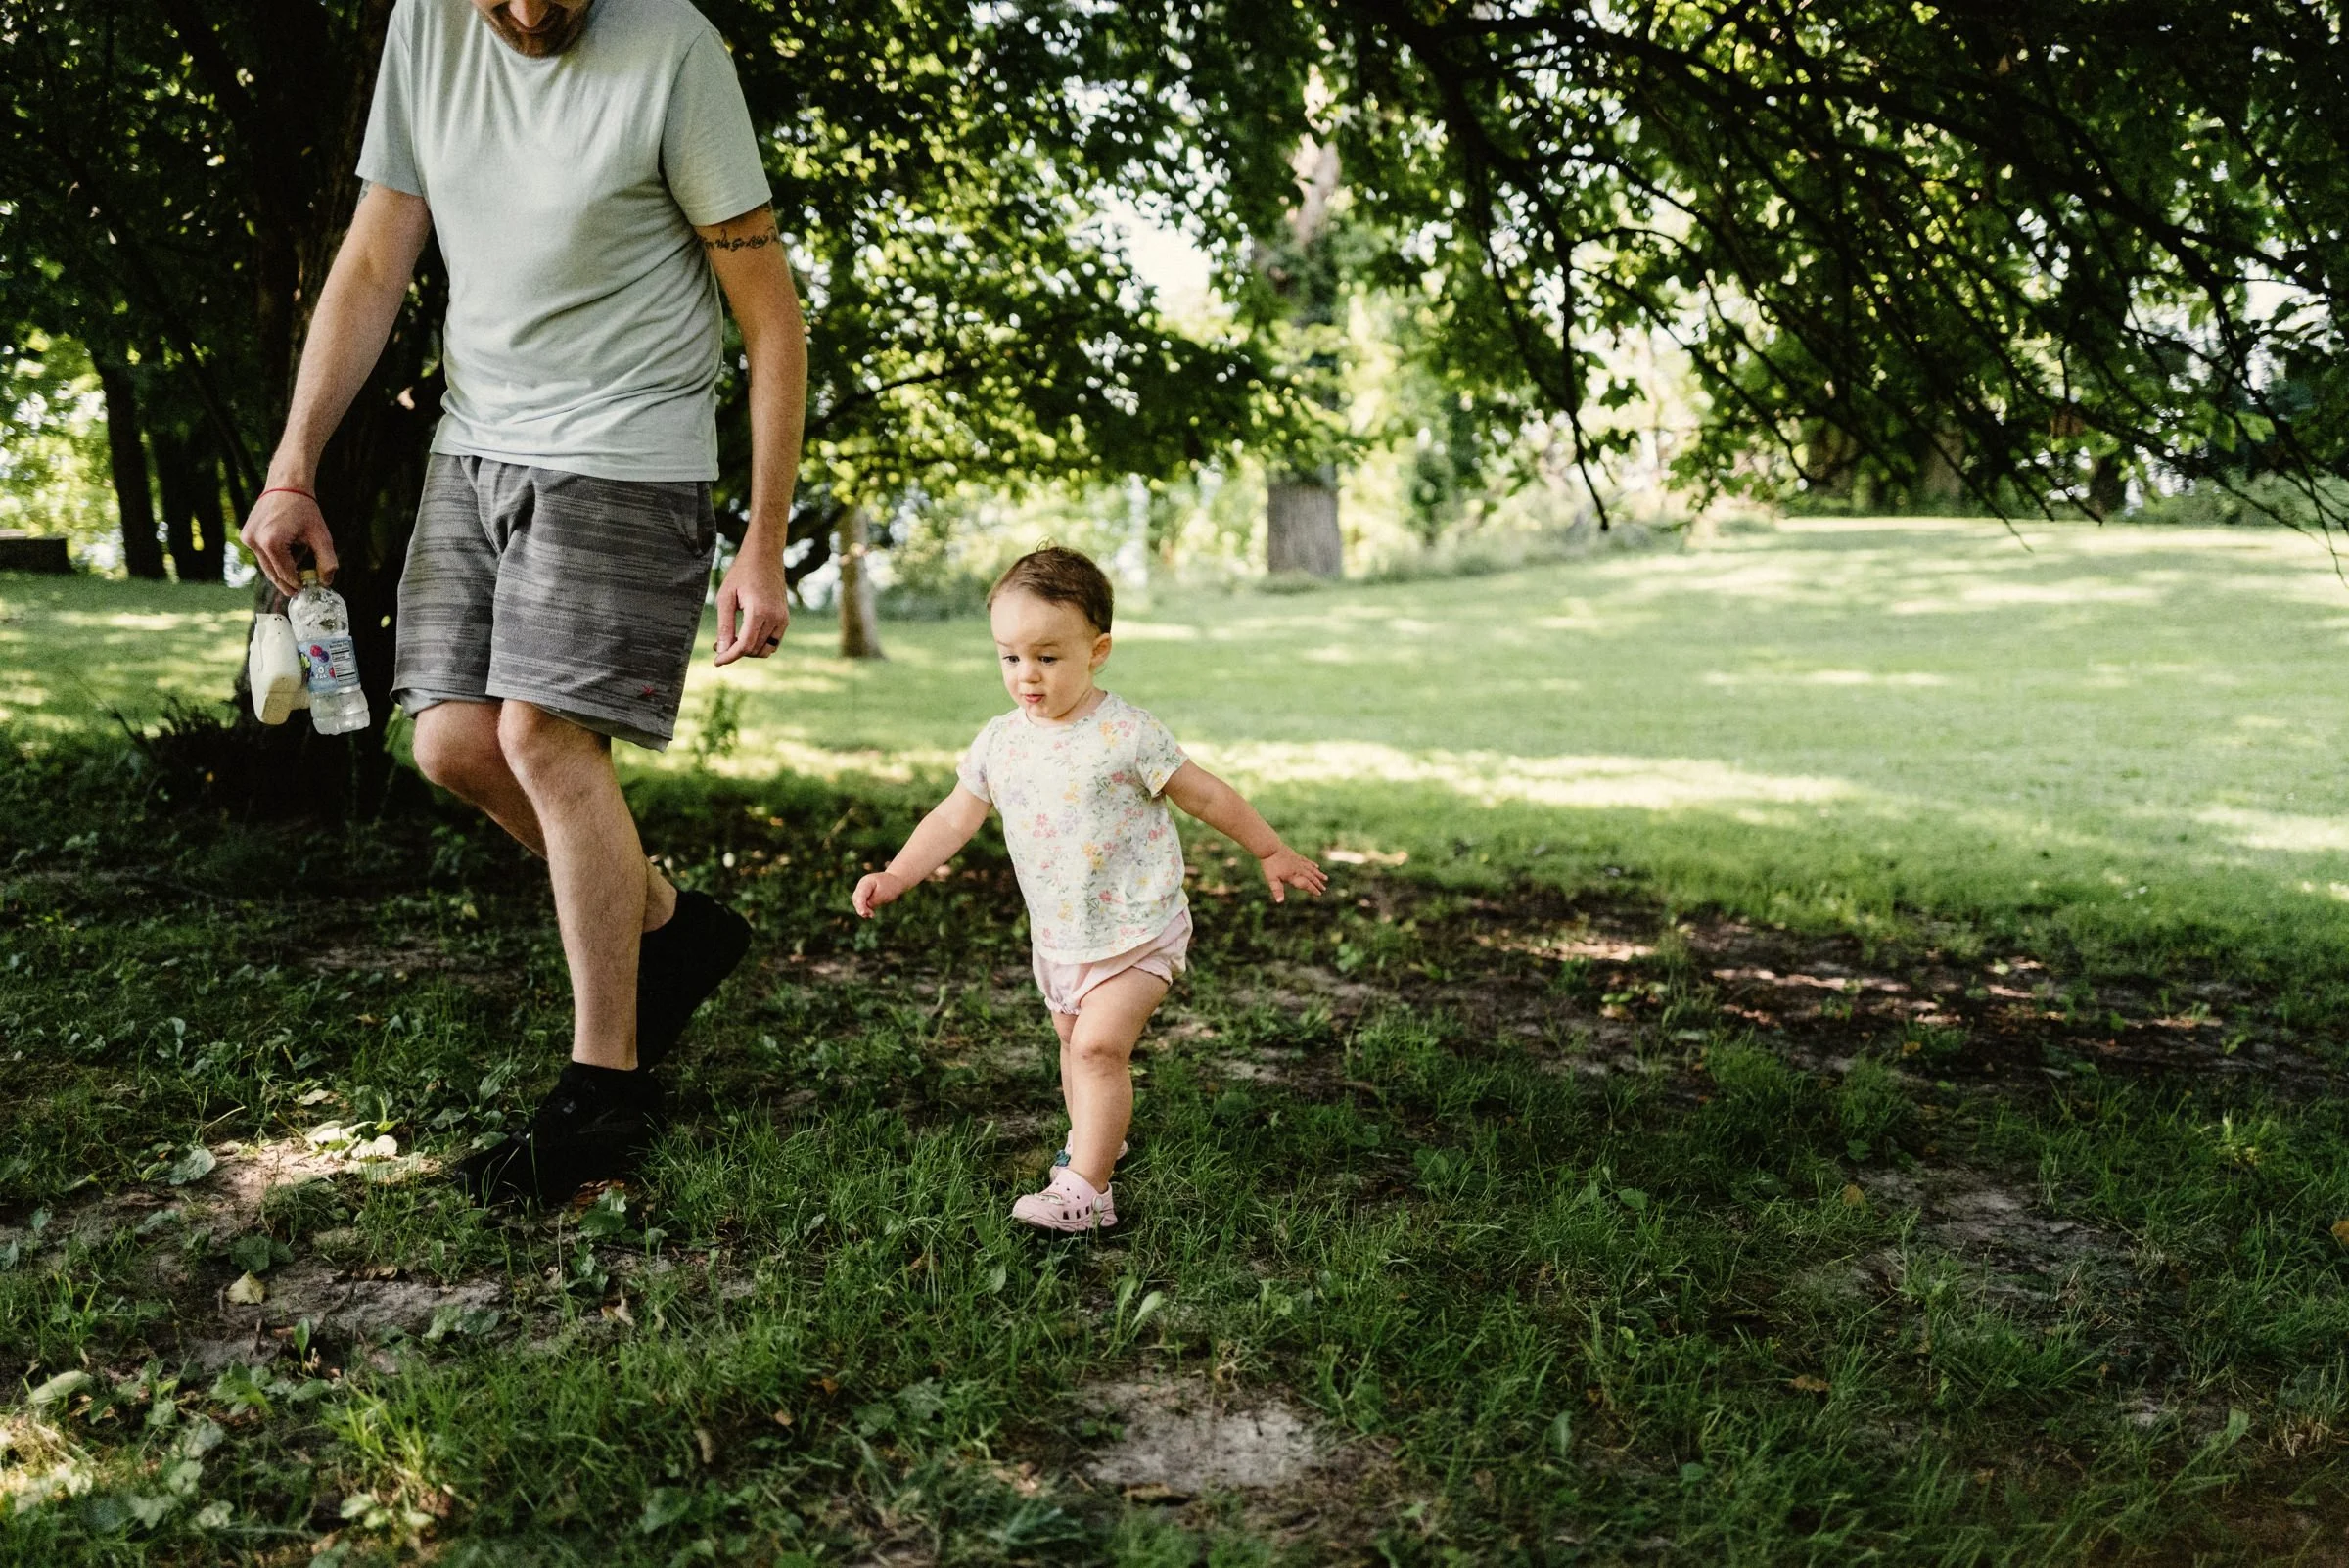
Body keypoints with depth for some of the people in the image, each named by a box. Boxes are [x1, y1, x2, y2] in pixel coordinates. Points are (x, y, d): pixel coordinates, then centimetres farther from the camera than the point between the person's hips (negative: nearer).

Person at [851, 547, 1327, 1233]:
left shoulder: (1127, 735, -17)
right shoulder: (998, 742, -3)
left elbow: (1207, 795, -7)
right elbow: (952, 820, 5)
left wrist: (1271, 852, 2)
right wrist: (895, 876, -7)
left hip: (1137, 932, -6)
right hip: (1058, 937, 6)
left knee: (1099, 1045, -18)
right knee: (1073, 1043, 22)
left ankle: (1086, 1190, -13)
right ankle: (1094, 1138, 45)